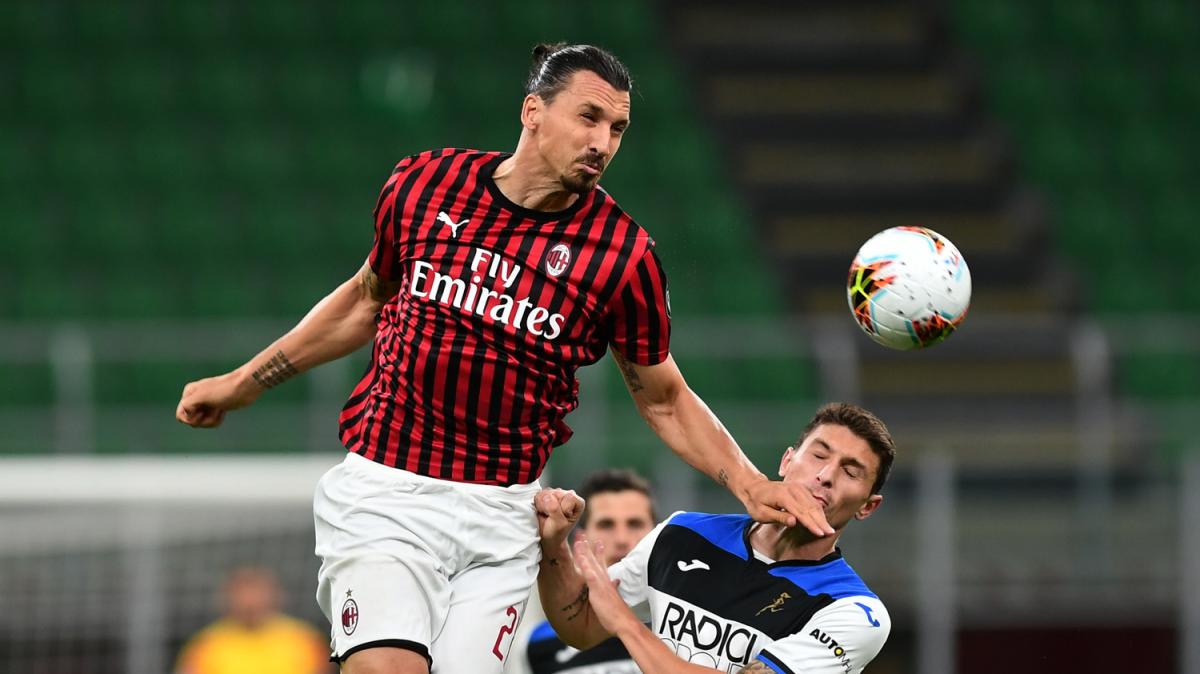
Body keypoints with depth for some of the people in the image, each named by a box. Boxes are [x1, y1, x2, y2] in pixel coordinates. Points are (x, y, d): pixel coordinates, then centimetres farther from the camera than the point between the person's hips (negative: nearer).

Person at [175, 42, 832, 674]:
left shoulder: (622, 251, -4)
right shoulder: (423, 183, 0)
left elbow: (664, 399, 8)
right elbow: (368, 298, 19)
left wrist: (748, 482, -6)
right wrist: (244, 381, 24)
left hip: (500, 515, 1)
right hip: (383, 490, -1)